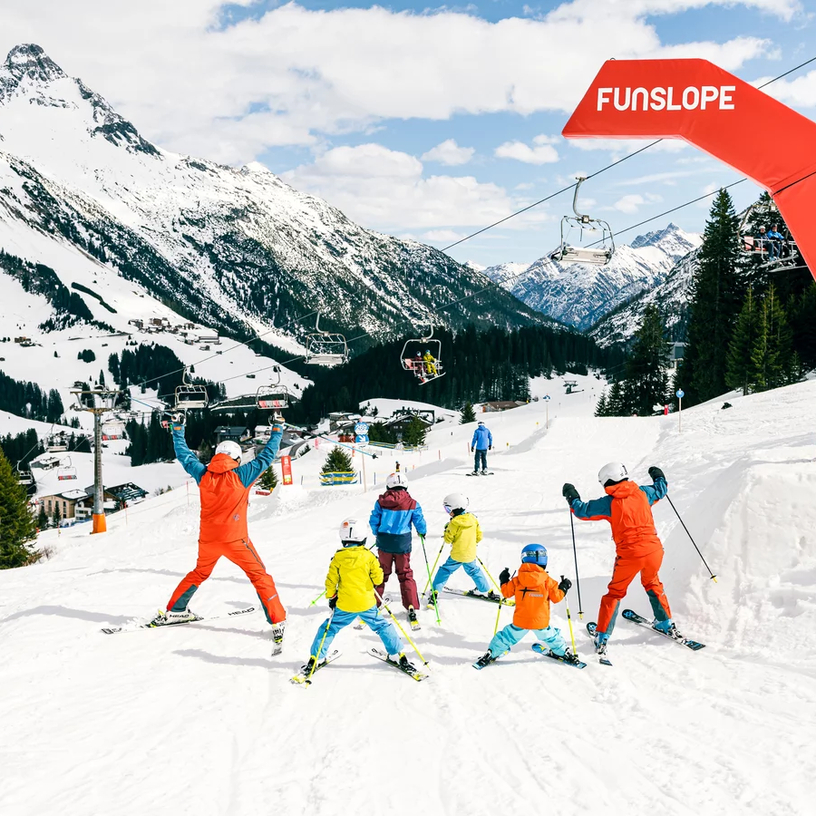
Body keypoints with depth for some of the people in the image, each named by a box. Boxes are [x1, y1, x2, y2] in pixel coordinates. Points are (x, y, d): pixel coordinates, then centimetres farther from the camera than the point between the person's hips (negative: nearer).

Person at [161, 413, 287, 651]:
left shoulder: (203, 475, -1)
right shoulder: (240, 475, -11)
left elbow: (184, 455, 12)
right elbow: (266, 457, -7)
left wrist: (177, 429, 22)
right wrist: (277, 431, 4)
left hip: (207, 539, 5)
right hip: (235, 539, -4)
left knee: (199, 574, 29)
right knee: (260, 577, 5)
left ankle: (174, 610, 36)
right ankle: (277, 622, 0)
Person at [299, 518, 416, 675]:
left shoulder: (338, 558, -6)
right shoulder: (368, 556, -7)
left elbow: (331, 581, -2)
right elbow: (378, 578, -3)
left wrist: (331, 597, 11)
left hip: (344, 605, 0)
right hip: (367, 604, 0)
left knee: (329, 628, 14)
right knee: (383, 626, 16)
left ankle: (314, 660, 11)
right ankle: (398, 656, 18)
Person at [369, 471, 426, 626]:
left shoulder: (381, 502, -6)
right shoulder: (412, 504, -7)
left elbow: (373, 521, -3)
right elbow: (420, 523, -5)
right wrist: (422, 532, 18)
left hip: (384, 543, 1)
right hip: (403, 544, -1)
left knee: (381, 574, 17)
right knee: (406, 575, 11)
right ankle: (411, 608, 6)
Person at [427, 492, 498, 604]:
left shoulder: (454, 522, -17)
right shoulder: (473, 519, -1)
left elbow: (448, 539, -12)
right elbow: (479, 537, 6)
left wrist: (446, 530, 4)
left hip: (457, 555, -5)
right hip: (471, 554, 5)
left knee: (445, 571, 7)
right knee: (474, 571, 23)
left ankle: (435, 591, 2)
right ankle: (486, 591, 30)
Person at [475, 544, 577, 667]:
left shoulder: (517, 580, -8)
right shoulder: (548, 581, -9)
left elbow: (506, 592, 3)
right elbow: (556, 597, -3)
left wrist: (503, 581, 21)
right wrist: (563, 588, 15)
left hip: (520, 621, 0)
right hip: (541, 622, 0)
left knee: (507, 637, 15)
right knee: (552, 638, 24)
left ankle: (491, 654, 20)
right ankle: (564, 653, 37)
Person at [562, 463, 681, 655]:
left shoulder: (609, 502, -7)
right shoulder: (642, 492, 4)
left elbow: (583, 511, 0)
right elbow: (661, 490, 24)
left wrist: (572, 498, 17)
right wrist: (659, 477, 44)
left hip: (629, 556, -3)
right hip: (653, 550, 4)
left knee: (615, 593, 14)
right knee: (652, 584, 32)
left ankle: (602, 637, 12)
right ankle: (666, 624, 39)